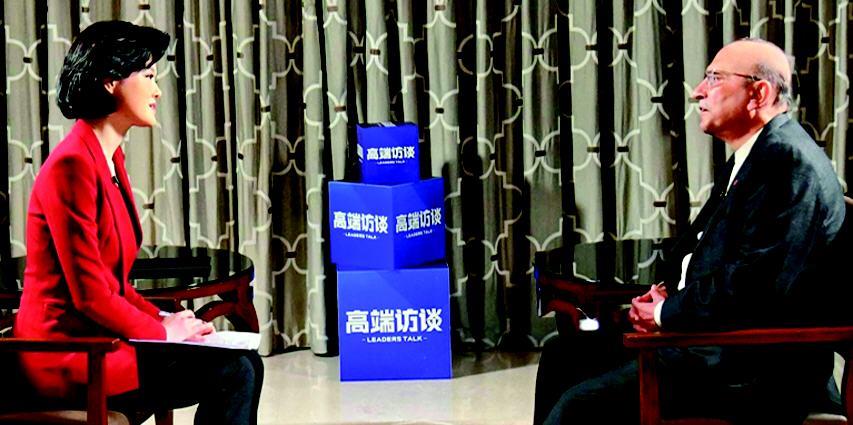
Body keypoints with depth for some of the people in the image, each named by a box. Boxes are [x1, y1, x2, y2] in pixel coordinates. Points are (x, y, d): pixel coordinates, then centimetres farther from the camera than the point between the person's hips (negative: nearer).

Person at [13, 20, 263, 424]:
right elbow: (88, 293, -20)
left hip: (99, 337, 10)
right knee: (230, 373, -14)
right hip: (67, 352, -10)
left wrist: (160, 318, 4)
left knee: (245, 363, 3)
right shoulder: (72, 165, -18)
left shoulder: (108, 159, 13)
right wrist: (161, 331, -9)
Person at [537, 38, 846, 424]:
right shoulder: (750, 159, 18)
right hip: (711, 338, 11)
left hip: (752, 372, -11)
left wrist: (665, 313, -13)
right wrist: (668, 295, 3)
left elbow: (757, 284, -25)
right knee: (564, 356, 11)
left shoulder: (790, 160, -16)